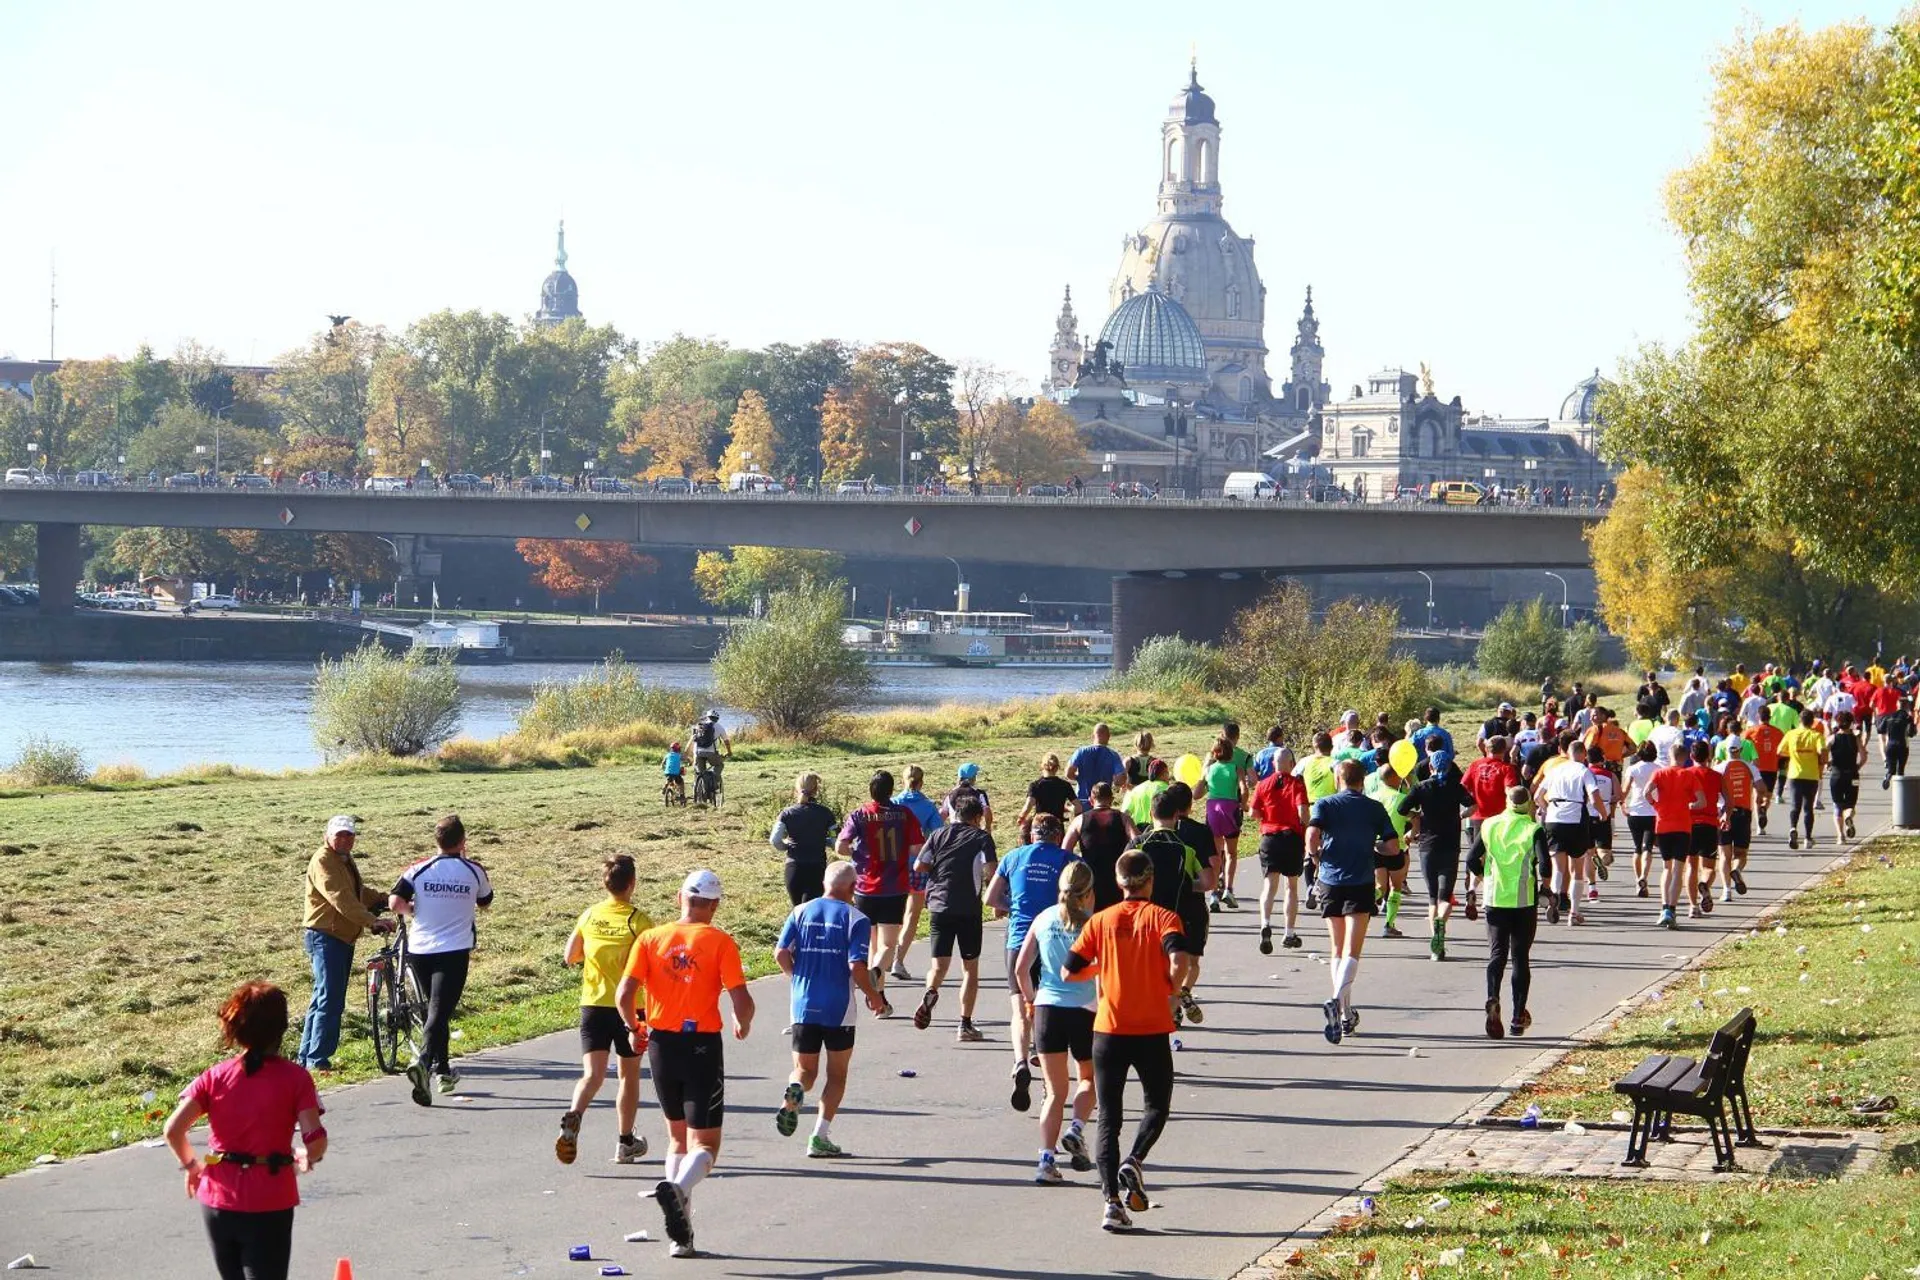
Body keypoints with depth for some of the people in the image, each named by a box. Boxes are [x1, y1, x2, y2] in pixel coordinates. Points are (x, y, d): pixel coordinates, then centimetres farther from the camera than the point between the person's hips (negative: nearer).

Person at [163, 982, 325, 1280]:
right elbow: (315, 1141, -16)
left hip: (217, 1202, 3)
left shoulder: (214, 1077, -1)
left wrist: (191, 1165, 10)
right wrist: (305, 1160, 7)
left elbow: (173, 1130, -8)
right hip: (270, 1206, -3)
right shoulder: (295, 1078, -8)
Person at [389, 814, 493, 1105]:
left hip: (419, 950, 2)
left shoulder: (419, 869, -2)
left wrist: (412, 910, 10)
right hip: (455, 950, -2)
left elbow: (395, 902, -13)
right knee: (439, 1012, -8)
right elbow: (485, 903, 18)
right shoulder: (474, 871, 0)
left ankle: (442, 1070, 27)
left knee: (437, 1008, 21)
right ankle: (423, 1062, -31)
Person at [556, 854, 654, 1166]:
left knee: (592, 1074, -4)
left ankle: (573, 1117, -34)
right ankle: (626, 1143, 23)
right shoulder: (639, 920, -11)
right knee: (629, 1075, 15)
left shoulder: (589, 916, 2)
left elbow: (569, 956, 10)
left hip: (593, 1004, 2)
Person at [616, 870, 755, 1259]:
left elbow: (624, 994, -6)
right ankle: (679, 1186, -32)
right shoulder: (720, 942, -5)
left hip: (661, 1044, 4)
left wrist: (634, 1028, 12)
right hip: (702, 1046, -4)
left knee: (678, 1136, 19)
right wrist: (743, 1025, 10)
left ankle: (682, 1233, 12)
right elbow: (741, 1001, -12)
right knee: (704, 1144, 1)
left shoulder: (650, 938, 2)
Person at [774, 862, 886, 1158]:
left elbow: (781, 954, -3)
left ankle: (794, 1092, -21)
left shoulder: (800, 912, 4)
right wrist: (873, 995, 2)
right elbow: (857, 966, -15)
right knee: (836, 1075, 12)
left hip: (802, 1006, 3)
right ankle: (820, 1138, 5)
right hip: (839, 1009, -3)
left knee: (805, 1070, 14)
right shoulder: (856, 919, -6)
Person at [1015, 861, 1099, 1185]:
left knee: (1055, 1091, 8)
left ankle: (1047, 1158, -5)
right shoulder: (1093, 923, -6)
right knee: (1088, 1078, 22)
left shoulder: (1044, 919, 4)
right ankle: (1076, 1128, -3)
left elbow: (1021, 968, 6)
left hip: (1047, 1009, 2)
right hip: (1084, 1009, -2)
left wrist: (1031, 999, 20)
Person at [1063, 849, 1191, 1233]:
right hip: (1153, 1030, -1)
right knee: (1156, 1105, 18)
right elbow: (1178, 960, -20)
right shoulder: (1162, 917, -2)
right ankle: (1134, 1161, -9)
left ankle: (1112, 1200, -7)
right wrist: (1174, 991, -1)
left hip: (1109, 1031, 1)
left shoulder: (1101, 921, 4)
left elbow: (1069, 972, 2)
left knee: (1108, 1118, 5)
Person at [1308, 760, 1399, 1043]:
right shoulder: (1374, 808, 5)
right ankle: (1337, 1001, -33)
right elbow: (1393, 847, 0)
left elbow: (1312, 837, -14)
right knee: (1352, 952, -9)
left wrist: (1316, 855, 6)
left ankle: (1346, 1014, 19)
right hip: (1361, 883, -1)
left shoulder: (1325, 804, 3)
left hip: (1331, 882, 2)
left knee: (1337, 950, 15)